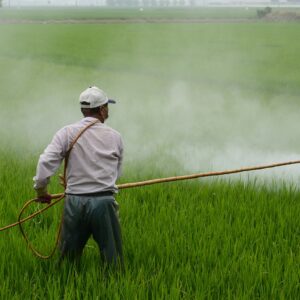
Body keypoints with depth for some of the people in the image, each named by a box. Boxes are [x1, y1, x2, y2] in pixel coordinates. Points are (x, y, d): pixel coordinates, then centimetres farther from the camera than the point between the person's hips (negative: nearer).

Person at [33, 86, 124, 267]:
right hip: (104, 202, -1)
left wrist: (40, 190, 5)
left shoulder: (67, 133, 0)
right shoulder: (115, 137, 4)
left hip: (75, 202, 1)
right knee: (112, 260, 6)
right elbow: (117, 173, 10)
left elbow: (46, 162, -9)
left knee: (68, 258, 12)